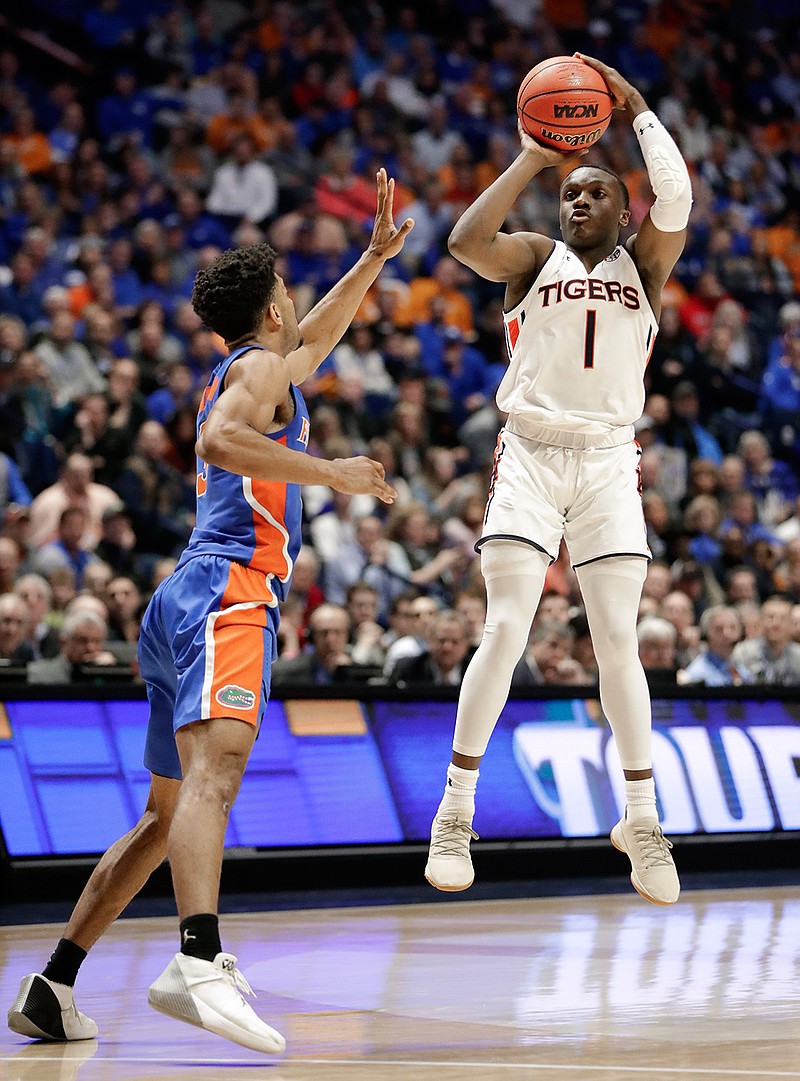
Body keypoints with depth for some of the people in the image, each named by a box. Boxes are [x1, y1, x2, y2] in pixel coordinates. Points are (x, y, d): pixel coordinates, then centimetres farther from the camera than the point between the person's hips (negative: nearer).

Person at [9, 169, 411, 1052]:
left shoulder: (250, 370, 30)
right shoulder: (259, 367, 3)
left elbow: (312, 337, 50)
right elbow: (222, 440, -19)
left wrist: (374, 257, 50)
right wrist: (332, 473, -14)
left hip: (182, 606, 10)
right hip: (228, 592, -10)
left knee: (166, 813, 14)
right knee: (214, 770, -30)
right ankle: (198, 962, -52)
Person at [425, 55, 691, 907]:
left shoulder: (642, 265, 10)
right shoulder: (536, 259, 8)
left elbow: (676, 203, -11)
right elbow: (467, 239, -14)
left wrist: (638, 111, -4)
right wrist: (533, 158, -6)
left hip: (608, 461, 1)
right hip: (529, 456, -1)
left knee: (618, 642, -3)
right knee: (506, 629, -11)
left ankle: (641, 820, 8)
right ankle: (456, 812, -4)